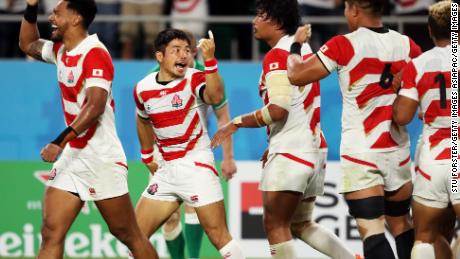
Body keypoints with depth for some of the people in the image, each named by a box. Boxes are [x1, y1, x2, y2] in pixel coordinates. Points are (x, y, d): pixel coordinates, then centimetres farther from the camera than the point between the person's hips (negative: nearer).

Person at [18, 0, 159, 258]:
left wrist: (60, 141, -33)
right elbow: (28, 44, 32)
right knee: (51, 232, -5)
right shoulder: (61, 50, 11)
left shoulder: (95, 53, -15)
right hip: (71, 158, 8)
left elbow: (95, 106, -26)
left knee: (130, 237, 0)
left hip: (102, 159, -8)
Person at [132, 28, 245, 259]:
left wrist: (209, 60, -46)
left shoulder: (195, 79, -11)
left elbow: (215, 97, -35)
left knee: (219, 236, -11)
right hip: (166, 169, 6)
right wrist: (147, 156, 30)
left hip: (197, 167, -5)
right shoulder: (143, 88, 4)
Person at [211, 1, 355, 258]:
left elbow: (278, 110, -21)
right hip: (314, 147, 9)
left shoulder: (277, 56, -13)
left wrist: (237, 123, -11)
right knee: (301, 225, 17)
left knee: (275, 225, -6)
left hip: (291, 150, -9)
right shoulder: (303, 48, 14)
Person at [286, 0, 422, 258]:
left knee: (371, 229, -9)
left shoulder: (344, 45, -11)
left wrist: (296, 44, 13)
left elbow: (296, 75, -5)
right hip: (398, 150, 5)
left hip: (360, 152, -5)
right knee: (401, 224, 18)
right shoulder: (406, 45, 2)